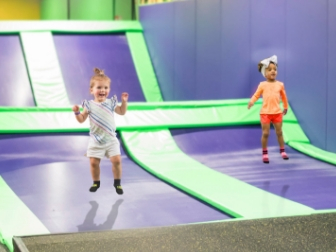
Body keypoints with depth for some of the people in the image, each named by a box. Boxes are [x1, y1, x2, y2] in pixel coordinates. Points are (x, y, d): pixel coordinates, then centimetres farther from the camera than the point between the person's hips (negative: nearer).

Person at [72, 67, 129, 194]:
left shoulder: (111, 103, 0)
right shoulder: (89, 105, -5)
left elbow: (122, 112, 15)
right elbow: (81, 120, 0)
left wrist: (124, 101, 2)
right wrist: (77, 112, -17)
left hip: (111, 139, 1)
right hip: (96, 141, -1)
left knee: (116, 160, -9)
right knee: (94, 162, -2)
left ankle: (117, 182, 10)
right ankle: (96, 182, 21)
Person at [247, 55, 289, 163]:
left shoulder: (280, 85, 4)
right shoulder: (262, 85, -2)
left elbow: (283, 96, 15)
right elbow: (256, 95, -1)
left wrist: (285, 107, 23)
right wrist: (251, 101, -21)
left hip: (277, 112, 2)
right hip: (265, 113, -2)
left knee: (279, 132, 8)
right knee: (265, 133, 0)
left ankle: (282, 151, 20)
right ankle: (265, 153, 9)